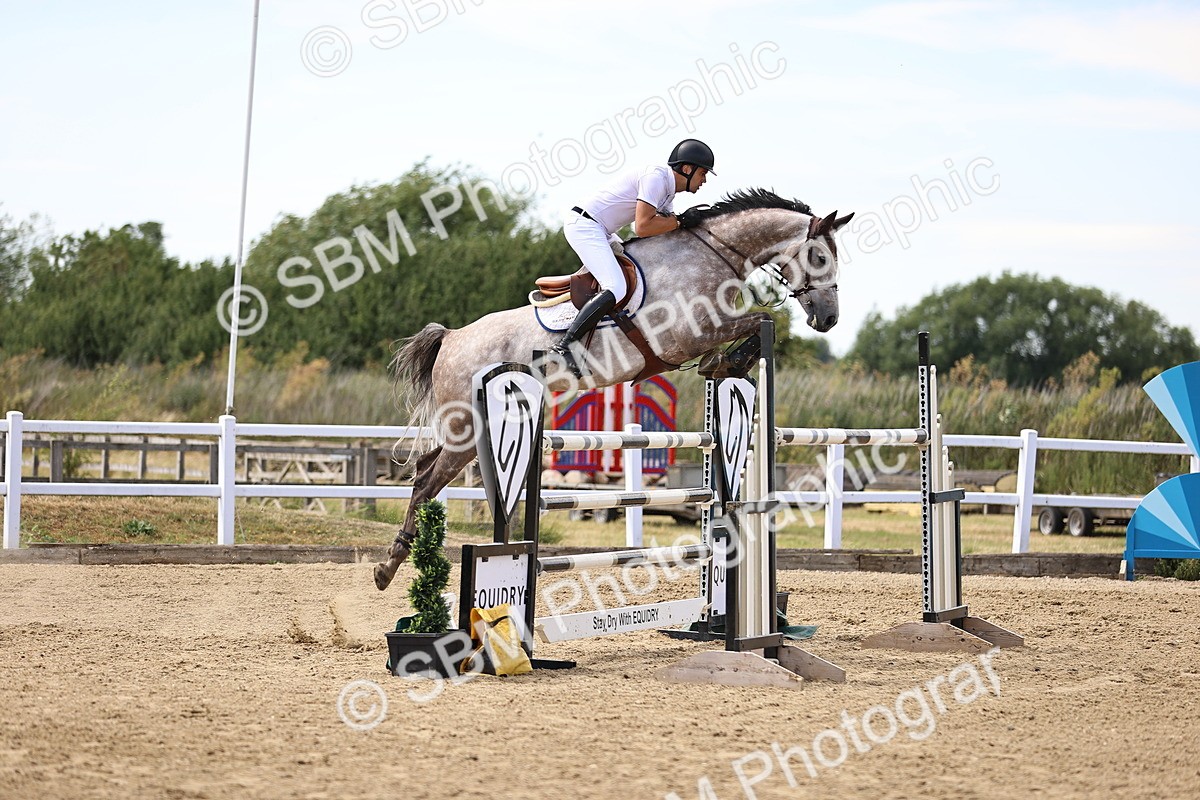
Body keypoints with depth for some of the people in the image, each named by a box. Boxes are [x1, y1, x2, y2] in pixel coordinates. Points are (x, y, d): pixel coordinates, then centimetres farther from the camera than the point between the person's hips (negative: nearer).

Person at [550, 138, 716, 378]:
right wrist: (679, 221, -11)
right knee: (616, 288, -23)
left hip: (601, 232, 11)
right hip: (584, 225, -11)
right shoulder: (656, 177, -17)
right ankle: (563, 347, -26)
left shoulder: (669, 189, 15)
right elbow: (642, 227, -23)